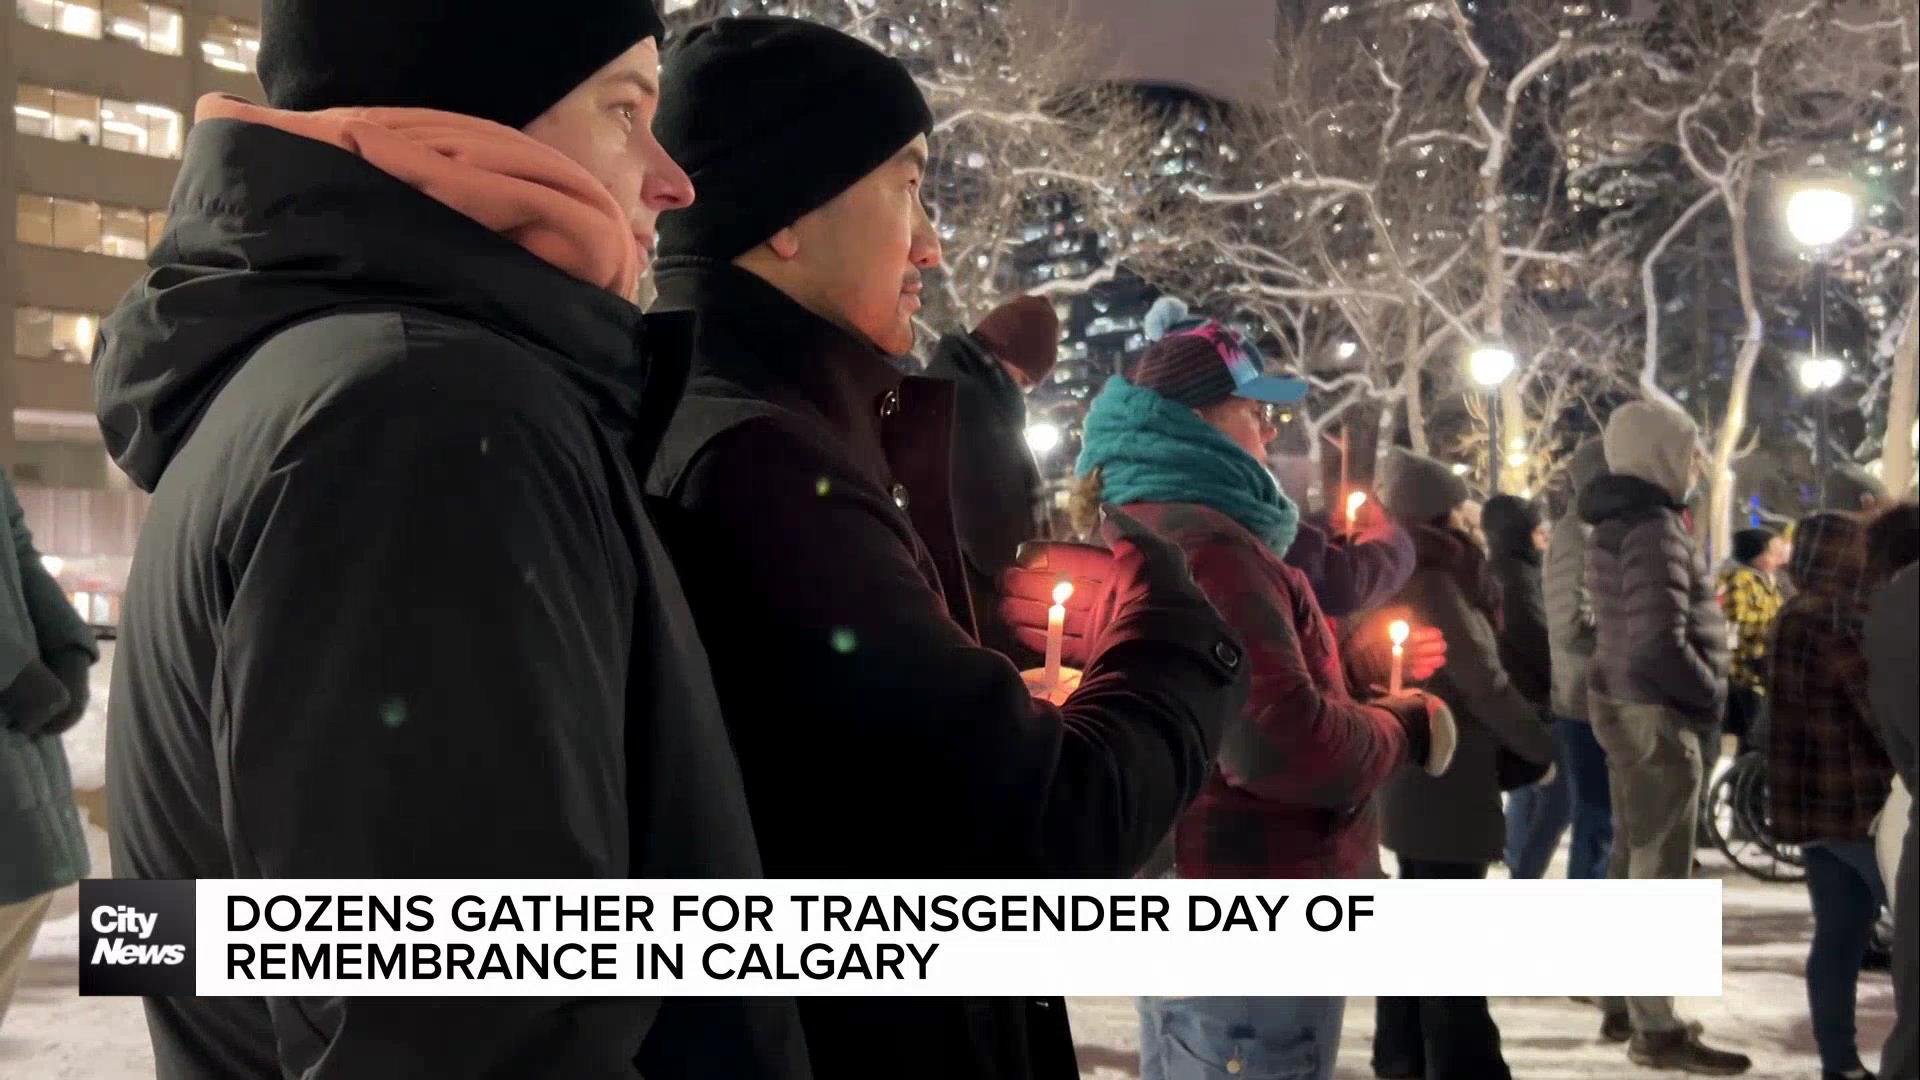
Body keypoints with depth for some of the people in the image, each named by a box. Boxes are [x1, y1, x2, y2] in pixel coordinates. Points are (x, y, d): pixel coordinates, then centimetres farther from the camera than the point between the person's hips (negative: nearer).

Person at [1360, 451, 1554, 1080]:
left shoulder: (1401, 578, 11)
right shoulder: (1435, 584, -17)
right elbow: (1486, 684, -18)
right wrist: (1541, 747, -5)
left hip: (1412, 776, 10)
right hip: (1443, 782, -10)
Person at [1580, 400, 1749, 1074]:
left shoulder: (1618, 522, 12)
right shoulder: (1653, 528, -18)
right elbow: (1660, 642, -25)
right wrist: (1712, 696, -11)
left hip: (1627, 704, 10)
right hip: (1655, 714, -10)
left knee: (1632, 860, 15)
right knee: (1660, 872, -5)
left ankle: (1623, 1006, 24)